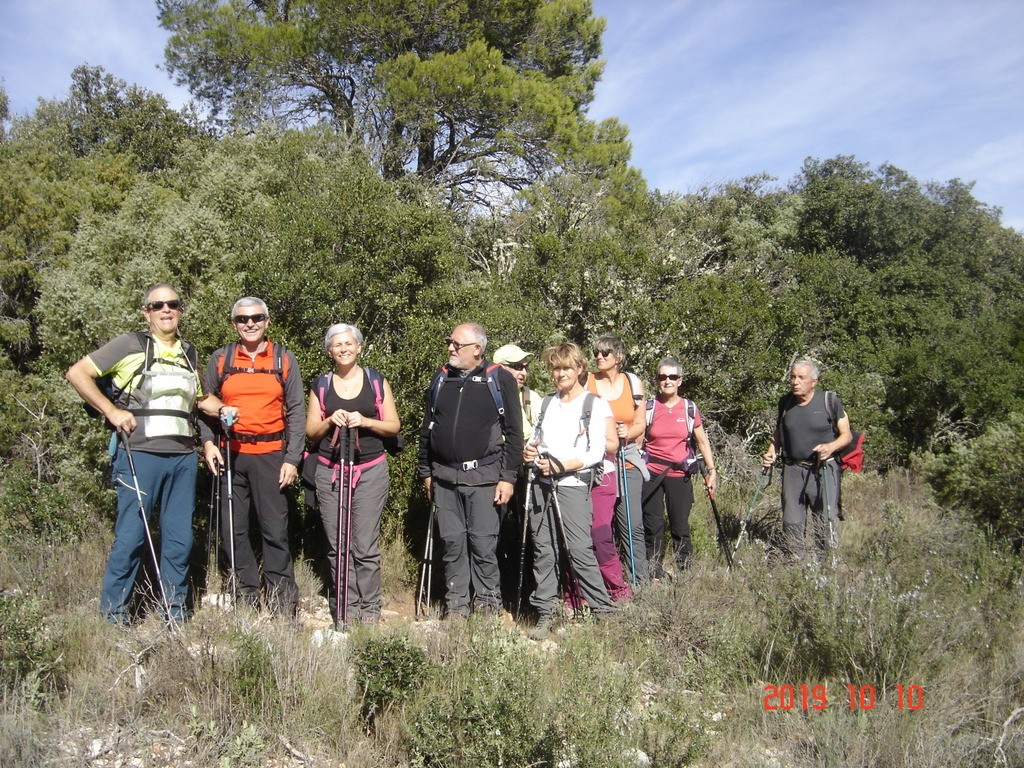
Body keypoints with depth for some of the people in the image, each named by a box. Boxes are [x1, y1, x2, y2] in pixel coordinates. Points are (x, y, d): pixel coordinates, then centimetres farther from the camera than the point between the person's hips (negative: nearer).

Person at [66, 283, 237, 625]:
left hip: (183, 457, 5)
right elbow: (77, 373, -1)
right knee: (131, 536, -2)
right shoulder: (130, 345, 2)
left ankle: (176, 612, 19)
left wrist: (222, 409, 10)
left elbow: (201, 398, 31)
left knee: (180, 538, 8)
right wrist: (111, 411, -8)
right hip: (140, 454, -5)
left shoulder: (189, 353, 19)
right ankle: (113, 613, 13)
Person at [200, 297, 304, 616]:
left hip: (270, 455, -2)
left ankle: (282, 603, 7)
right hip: (229, 455, 2)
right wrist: (208, 441, -5)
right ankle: (246, 596, 19)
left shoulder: (284, 359, 6)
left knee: (275, 530, -2)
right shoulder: (220, 359, 10)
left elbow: (296, 411, 4)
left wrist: (292, 459, -3)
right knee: (233, 530, 5)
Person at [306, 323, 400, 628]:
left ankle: (370, 608, 6)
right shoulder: (321, 385, 11)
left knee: (366, 546, -5)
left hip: (370, 471, -2)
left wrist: (365, 421, -11)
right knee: (337, 545, 0)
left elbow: (394, 426, 6)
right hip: (330, 472, 2)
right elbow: (311, 431, 12)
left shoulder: (377, 381, 7)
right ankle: (345, 608, 11)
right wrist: (329, 421, -8)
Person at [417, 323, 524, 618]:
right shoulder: (440, 379, 12)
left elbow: (514, 432, -3)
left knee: (483, 544, -1)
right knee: (452, 543, 8)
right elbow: (427, 429, 18)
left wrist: (508, 477, -7)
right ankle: (456, 605, 19)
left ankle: (488, 604, 15)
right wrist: (426, 471, 16)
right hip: (444, 477, 4)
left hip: (483, 477, -4)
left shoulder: (499, 379, -2)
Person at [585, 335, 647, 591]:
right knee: (600, 529, -6)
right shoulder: (586, 383, 3)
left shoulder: (632, 382, 8)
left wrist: (628, 433, -10)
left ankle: (639, 583, 13)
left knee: (633, 525, 2)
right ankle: (617, 588, 4)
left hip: (627, 462, 2)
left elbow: (641, 423, 11)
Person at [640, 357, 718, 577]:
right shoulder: (649, 407, 1)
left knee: (680, 527, 2)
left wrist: (712, 470, 5)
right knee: (653, 526, 4)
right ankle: (655, 575, 13)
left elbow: (702, 441, 9)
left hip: (680, 475, 0)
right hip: (652, 474, 0)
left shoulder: (690, 408, 3)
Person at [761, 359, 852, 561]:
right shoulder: (785, 402, 7)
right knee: (791, 523, 6)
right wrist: (771, 452, 3)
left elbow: (846, 435, 0)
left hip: (823, 470, -3)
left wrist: (832, 446, -19)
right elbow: (778, 433, 20)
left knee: (826, 521, -5)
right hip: (792, 470, 3)